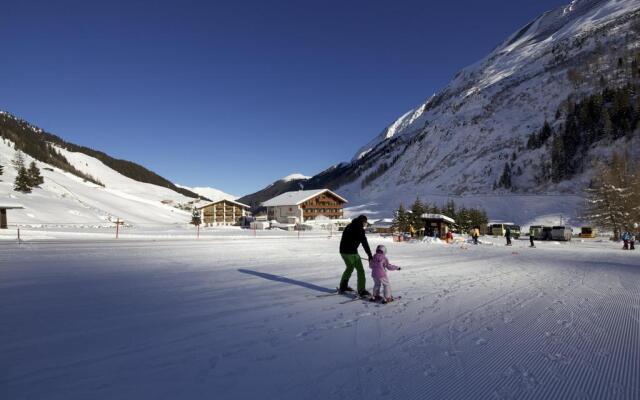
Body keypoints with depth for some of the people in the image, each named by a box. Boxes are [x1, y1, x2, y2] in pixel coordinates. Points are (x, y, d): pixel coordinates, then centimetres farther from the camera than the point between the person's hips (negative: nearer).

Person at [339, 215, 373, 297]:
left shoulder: (349, 226, 15)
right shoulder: (359, 229, -10)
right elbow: (364, 243, -15)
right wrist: (370, 255, -14)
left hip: (343, 251, 8)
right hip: (351, 252, -8)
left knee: (349, 267, 25)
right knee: (360, 270, 1)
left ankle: (343, 287, 31)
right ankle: (361, 291, 0)